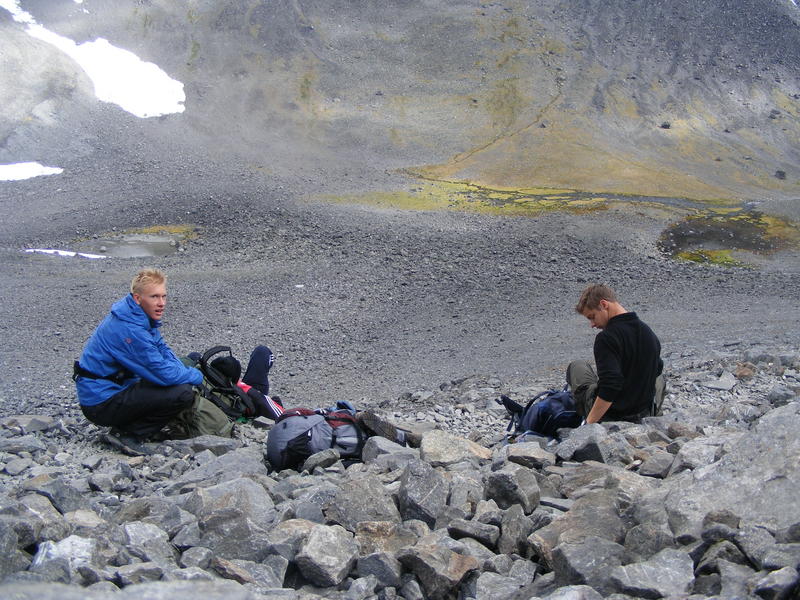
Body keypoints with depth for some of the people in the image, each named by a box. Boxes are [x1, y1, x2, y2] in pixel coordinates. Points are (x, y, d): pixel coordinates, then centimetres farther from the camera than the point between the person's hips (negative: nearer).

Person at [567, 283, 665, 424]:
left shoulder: (606, 338, -24)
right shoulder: (648, 332, 2)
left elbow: (610, 387, -31)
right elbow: (658, 368, 18)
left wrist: (589, 422, -26)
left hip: (611, 416, -6)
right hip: (644, 412, 7)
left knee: (576, 366, 17)